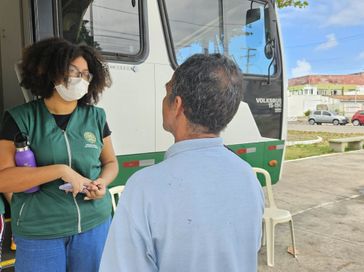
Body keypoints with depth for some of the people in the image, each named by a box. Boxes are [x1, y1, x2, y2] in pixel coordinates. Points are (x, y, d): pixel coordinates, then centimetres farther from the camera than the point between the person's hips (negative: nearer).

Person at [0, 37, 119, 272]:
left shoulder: (96, 117, 2)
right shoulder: (21, 118, -6)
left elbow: (111, 162, 12)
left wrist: (103, 183, -9)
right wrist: (61, 170, -21)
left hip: (94, 224, 3)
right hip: (39, 233, -2)